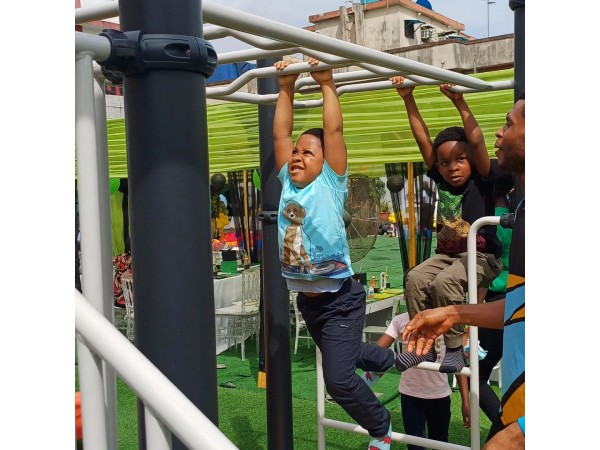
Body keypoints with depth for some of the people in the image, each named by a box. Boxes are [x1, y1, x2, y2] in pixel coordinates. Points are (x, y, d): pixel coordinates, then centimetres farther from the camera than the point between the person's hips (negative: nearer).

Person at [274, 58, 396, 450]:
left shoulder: (331, 183, -13)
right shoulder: (288, 184, 1)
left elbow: (334, 131, -18)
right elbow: (281, 134, 1)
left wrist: (327, 84, -14)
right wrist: (286, 88, 3)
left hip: (340, 300, -7)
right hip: (307, 300, 7)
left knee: (339, 379, -11)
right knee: (344, 355, 29)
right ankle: (388, 360, 61)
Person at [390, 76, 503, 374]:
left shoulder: (481, 181, -8)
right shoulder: (441, 181, 3)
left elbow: (476, 141, -23)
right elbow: (422, 138, 0)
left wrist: (459, 102, -27)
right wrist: (408, 99, -4)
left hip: (481, 257, -5)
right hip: (447, 253, 5)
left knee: (444, 281, -32)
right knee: (415, 278, -21)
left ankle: (454, 348, -17)